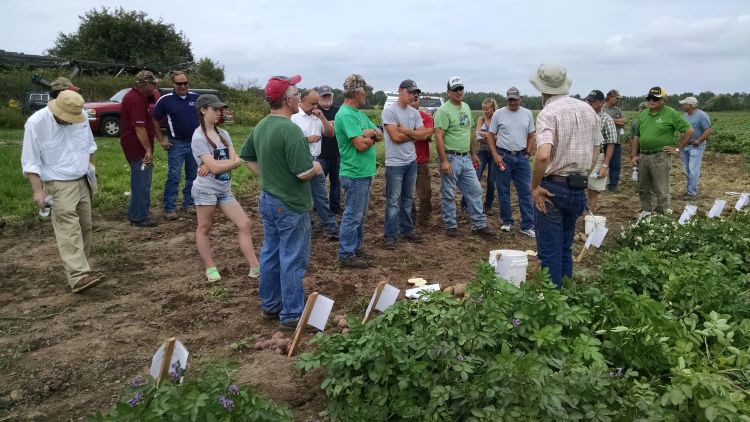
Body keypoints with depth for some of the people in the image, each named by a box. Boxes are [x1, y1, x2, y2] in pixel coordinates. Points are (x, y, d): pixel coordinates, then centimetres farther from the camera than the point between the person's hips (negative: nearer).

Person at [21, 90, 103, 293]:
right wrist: (38, 190, -17)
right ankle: (78, 276, -18)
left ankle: (79, 267, 24)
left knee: (85, 226, 10)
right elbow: (30, 162, -13)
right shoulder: (36, 123, -16)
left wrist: (91, 167, 15)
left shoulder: (81, 117, -3)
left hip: (83, 181, 6)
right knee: (69, 231, -13)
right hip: (59, 185, -6)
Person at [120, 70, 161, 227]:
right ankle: (139, 217, 5)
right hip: (138, 148, -11)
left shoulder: (138, 97, 15)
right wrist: (148, 150, -24)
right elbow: (139, 127, -25)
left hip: (139, 148, 11)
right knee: (141, 183, -3)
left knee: (141, 182, 18)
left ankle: (134, 214, 28)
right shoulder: (135, 100, -19)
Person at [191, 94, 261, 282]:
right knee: (204, 229, 7)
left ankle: (255, 267, 5)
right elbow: (214, 167, -19)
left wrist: (216, 165, -18)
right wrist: (239, 160, -10)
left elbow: (233, 160, -2)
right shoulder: (198, 137, -12)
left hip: (225, 189, 7)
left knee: (244, 224, 2)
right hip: (206, 189, -7)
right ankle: (210, 268, 22)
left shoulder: (223, 134, 8)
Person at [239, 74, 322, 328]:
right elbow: (304, 172, -25)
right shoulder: (290, 130, -23)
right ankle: (292, 314, 13)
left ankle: (270, 306, 30)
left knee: (270, 254, 17)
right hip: (290, 205, -9)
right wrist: (317, 167, -5)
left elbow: (246, 157, 18)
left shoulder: (261, 126, 5)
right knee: (292, 260, 2)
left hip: (268, 200, 9)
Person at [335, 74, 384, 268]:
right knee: (353, 216, -1)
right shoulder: (346, 115, -19)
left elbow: (380, 135, 11)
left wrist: (370, 133, -11)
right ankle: (346, 255, 9)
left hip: (364, 172, 10)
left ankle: (356, 247, 31)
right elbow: (362, 145, -24)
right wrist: (371, 137, -4)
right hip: (355, 174, -10)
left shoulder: (358, 113, 13)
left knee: (360, 214, 19)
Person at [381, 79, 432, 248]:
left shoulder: (414, 113, 9)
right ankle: (390, 235, 8)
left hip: (412, 161, 7)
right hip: (395, 163, -6)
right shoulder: (389, 111, -11)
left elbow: (422, 134, -1)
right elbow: (396, 137, -19)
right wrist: (414, 134, -5)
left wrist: (405, 130, -12)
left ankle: (406, 230, 26)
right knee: (393, 201, -1)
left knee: (408, 199, 15)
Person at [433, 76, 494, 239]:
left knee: (475, 191, 9)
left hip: (466, 158, 8)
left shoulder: (466, 107, 13)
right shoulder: (444, 111, -13)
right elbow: (439, 137, -18)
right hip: (451, 158, -8)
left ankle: (479, 225, 18)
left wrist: (474, 154, 20)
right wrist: (444, 161, -24)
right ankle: (451, 226, 17)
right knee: (448, 195, 3)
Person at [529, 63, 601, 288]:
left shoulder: (548, 113, -15)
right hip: (579, 188, 7)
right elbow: (595, 150, 13)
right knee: (565, 248, 19)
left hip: (553, 188, -7)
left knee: (550, 251, 2)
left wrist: (535, 187, -17)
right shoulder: (588, 110, 8)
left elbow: (543, 155, -29)